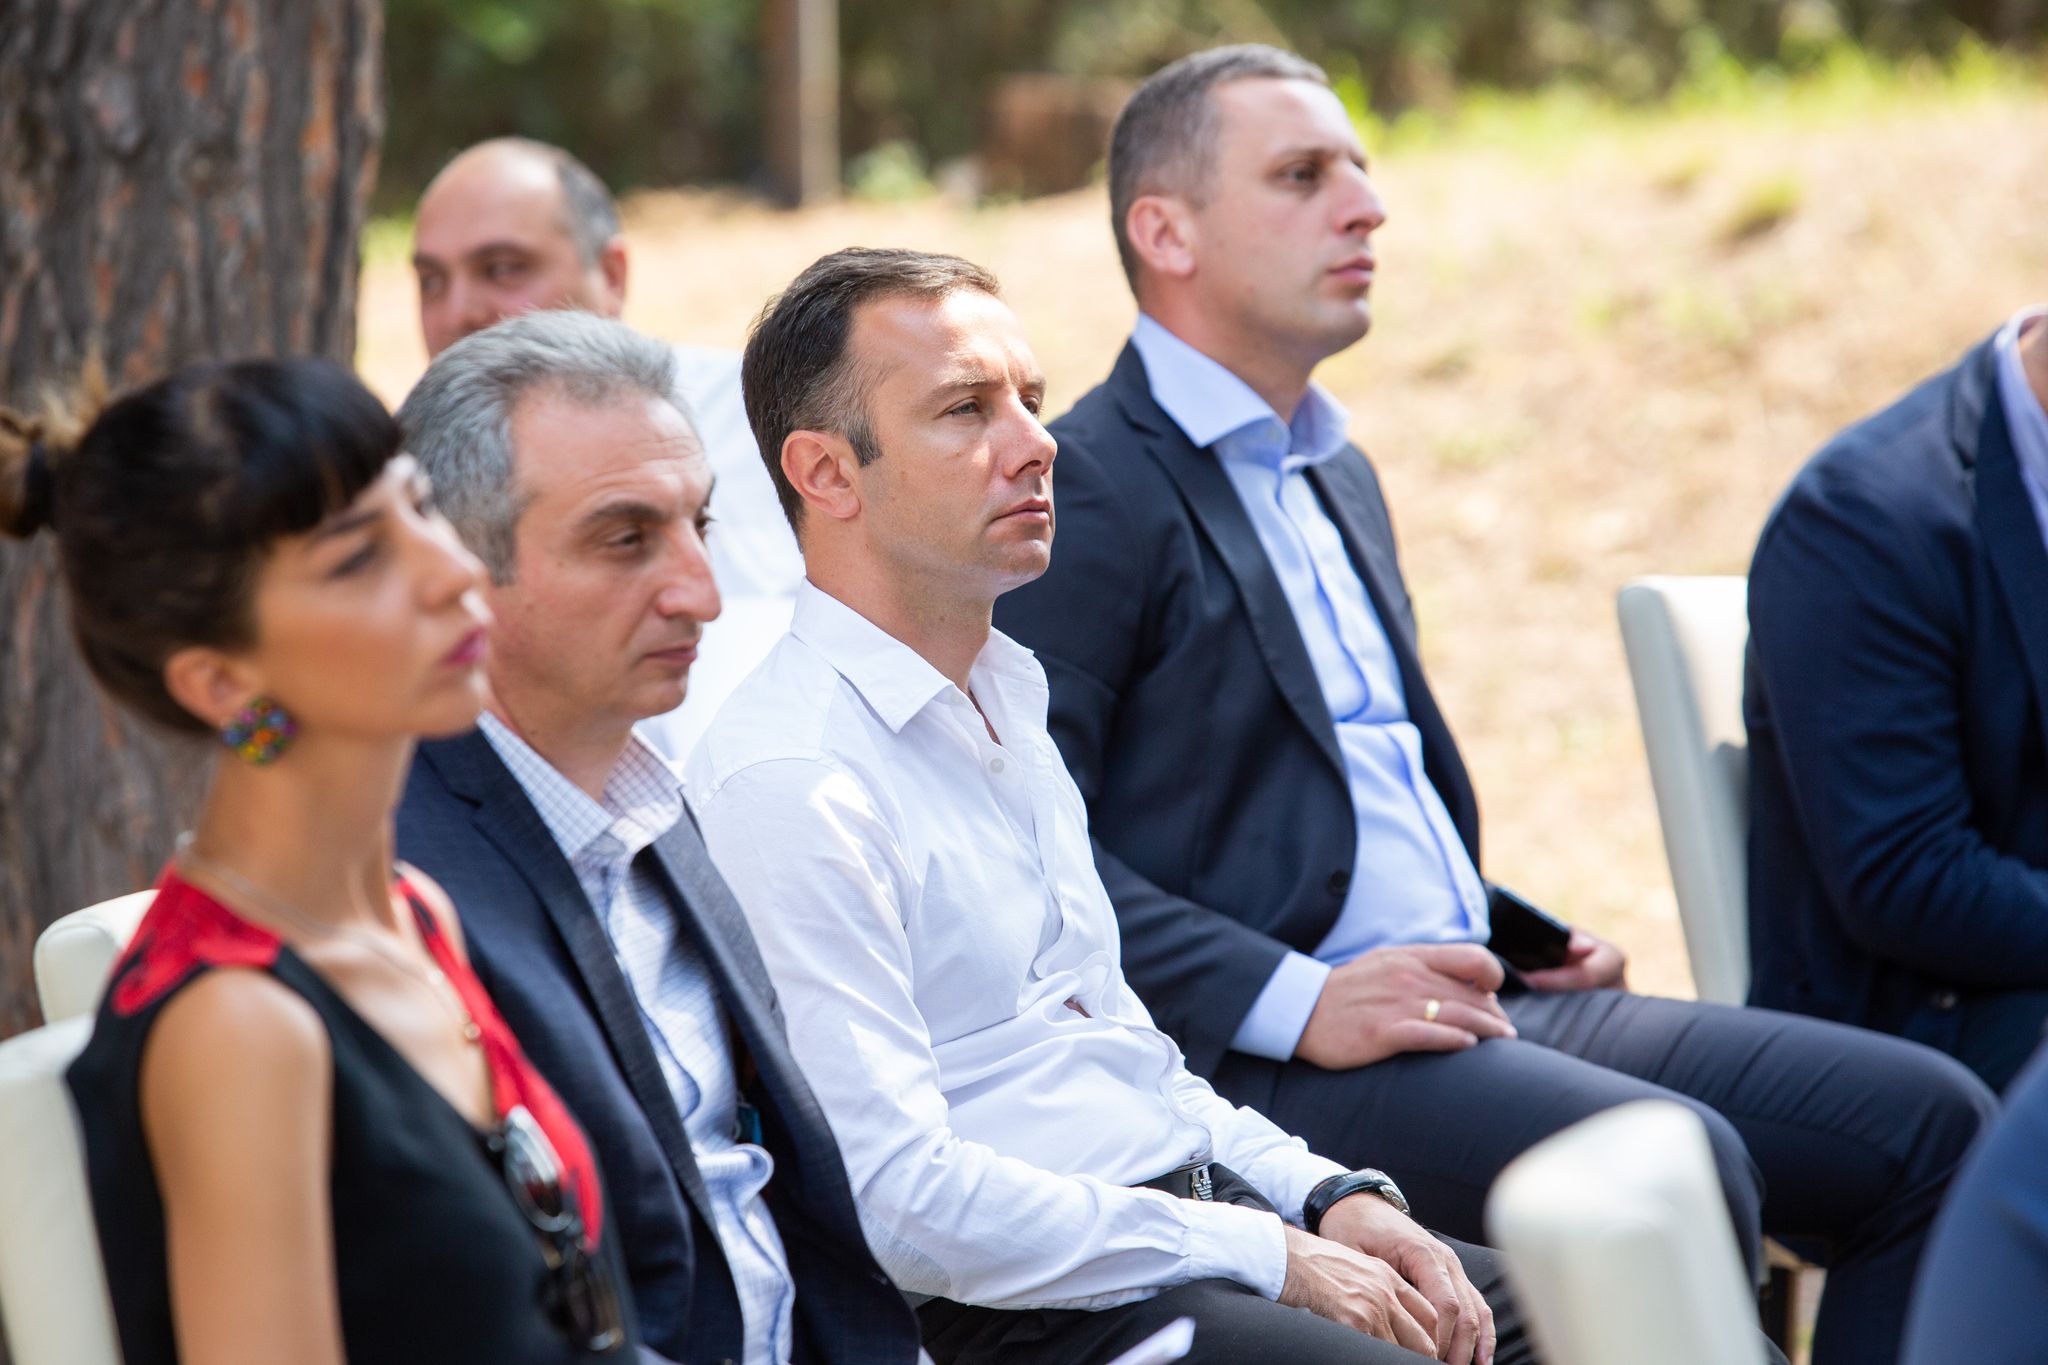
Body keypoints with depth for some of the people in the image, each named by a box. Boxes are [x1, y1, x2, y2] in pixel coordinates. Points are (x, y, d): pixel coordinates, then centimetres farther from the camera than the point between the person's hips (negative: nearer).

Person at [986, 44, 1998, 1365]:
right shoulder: (1084, 488, -7)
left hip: (1479, 999, 9)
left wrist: (1521, 935, 14)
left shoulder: (1338, 474, 24)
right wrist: (1298, 1001, -23)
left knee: (1926, 1120, -2)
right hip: (1269, 1058, -9)